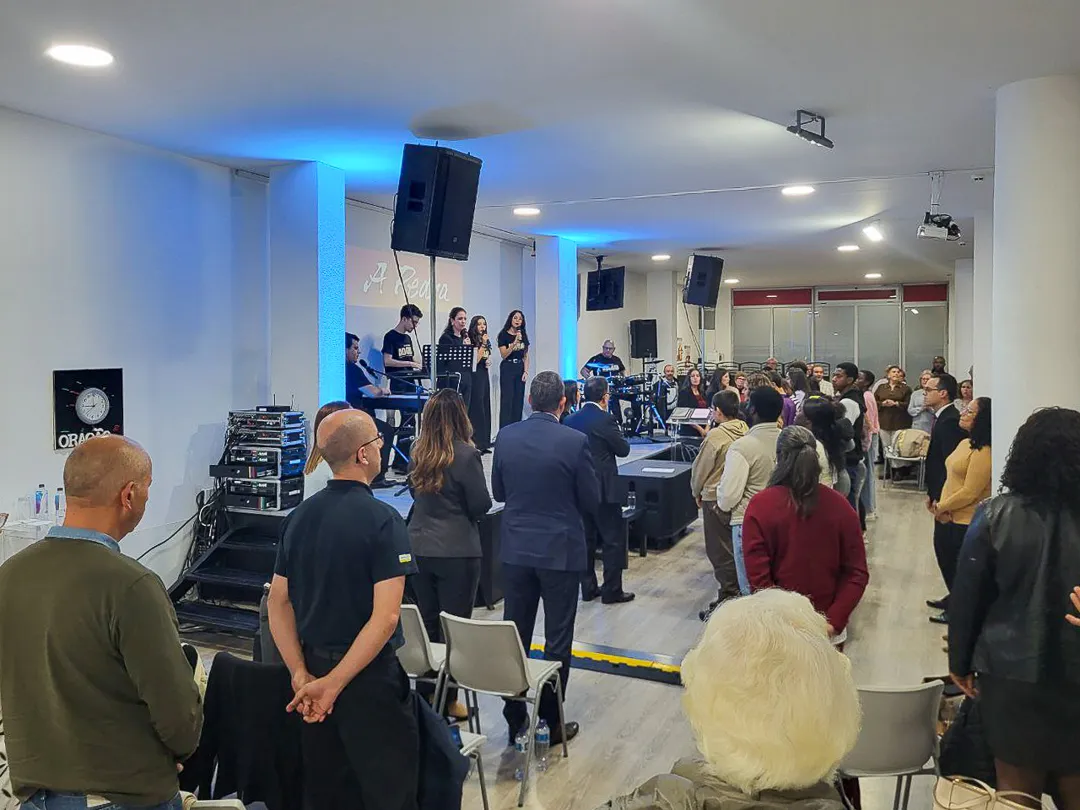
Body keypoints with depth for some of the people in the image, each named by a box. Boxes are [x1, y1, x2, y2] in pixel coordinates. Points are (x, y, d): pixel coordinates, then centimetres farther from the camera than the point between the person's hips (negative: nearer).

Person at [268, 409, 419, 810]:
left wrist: (301, 675, 0)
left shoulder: (298, 517, 3)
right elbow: (385, 616, -23)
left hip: (313, 667, 7)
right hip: (368, 675, -7)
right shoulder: (383, 520, -17)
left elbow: (278, 603, 5)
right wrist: (334, 684, -18)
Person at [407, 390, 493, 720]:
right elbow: (481, 504, -11)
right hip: (457, 552, -5)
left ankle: (425, 692, 26)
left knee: (426, 623, 16)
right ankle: (448, 699, 12)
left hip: (419, 549, 5)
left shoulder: (417, 454, 2)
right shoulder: (466, 454, -15)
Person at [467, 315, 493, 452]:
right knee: (476, 407, -8)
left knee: (485, 407, 8)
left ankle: (484, 442, 13)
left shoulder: (487, 341, 14)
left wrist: (489, 362, 5)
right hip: (475, 375, -8)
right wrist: (483, 345, -18)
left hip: (485, 375, 8)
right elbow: (475, 359, -16)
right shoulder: (471, 341, -9)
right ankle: (476, 442, -5)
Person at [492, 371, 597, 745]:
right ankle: (550, 722, 18)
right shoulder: (574, 441, -15)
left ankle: (514, 719, 22)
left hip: (516, 549, 4)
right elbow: (592, 500, -7)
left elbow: (498, 492, 7)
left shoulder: (505, 437, -3)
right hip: (561, 550, -3)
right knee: (557, 640, 9)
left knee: (515, 636, 13)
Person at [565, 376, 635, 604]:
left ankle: (588, 588, 20)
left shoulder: (570, 420, 3)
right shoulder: (606, 420, -15)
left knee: (586, 539, 14)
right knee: (614, 539, 4)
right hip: (604, 488, -6)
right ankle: (611, 590, 7)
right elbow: (623, 449, -7)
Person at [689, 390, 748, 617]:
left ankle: (726, 600, 7)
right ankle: (738, 593, 27)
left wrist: (696, 492, 8)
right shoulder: (746, 431, -1)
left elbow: (701, 468, -9)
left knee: (720, 553, 2)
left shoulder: (716, 435, -18)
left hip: (716, 499, -6)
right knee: (736, 548, 17)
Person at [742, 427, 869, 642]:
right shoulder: (839, 505, -5)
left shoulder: (760, 506, -13)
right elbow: (857, 573, -6)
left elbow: (758, 578, -17)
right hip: (828, 628, 2)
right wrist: (834, 621, -8)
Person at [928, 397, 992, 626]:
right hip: (948, 518, 9)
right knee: (946, 561, 24)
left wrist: (942, 507, -12)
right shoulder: (965, 443, 6)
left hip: (965, 523, -9)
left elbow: (969, 493, -25)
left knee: (957, 568, 9)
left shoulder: (983, 452, -24)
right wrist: (941, 506, -2)